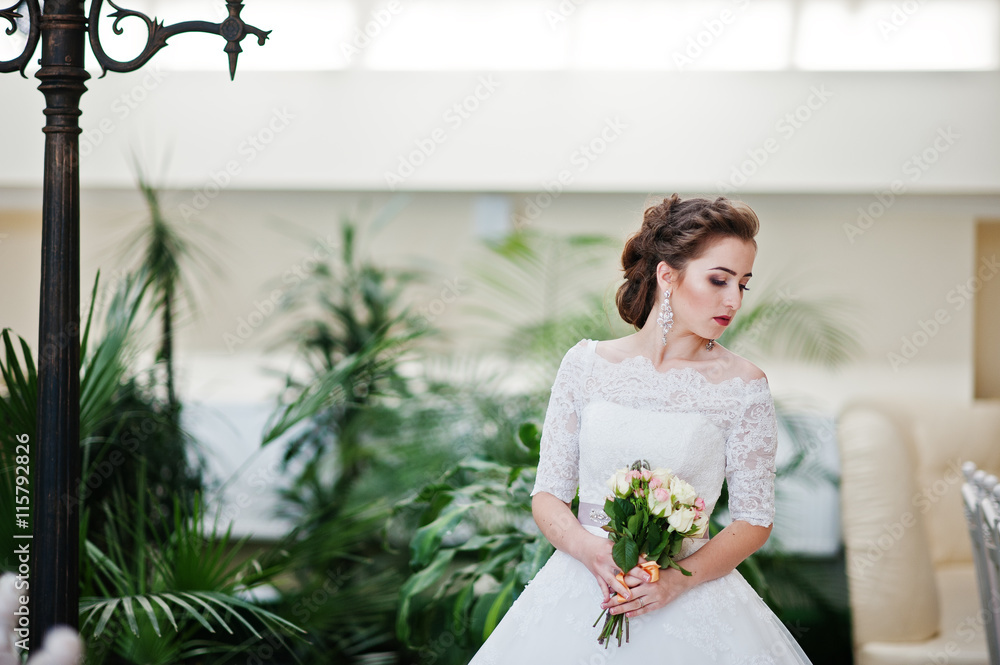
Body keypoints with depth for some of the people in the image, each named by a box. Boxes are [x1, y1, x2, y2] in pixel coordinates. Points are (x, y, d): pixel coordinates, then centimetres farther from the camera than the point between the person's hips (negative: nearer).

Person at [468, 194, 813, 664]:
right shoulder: (586, 364, 1)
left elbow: (754, 520, 0)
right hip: (582, 587, 1)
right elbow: (547, 496, 4)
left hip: (690, 603, -1)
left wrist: (680, 578, -15)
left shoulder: (743, 386, -3)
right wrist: (591, 550, -15)